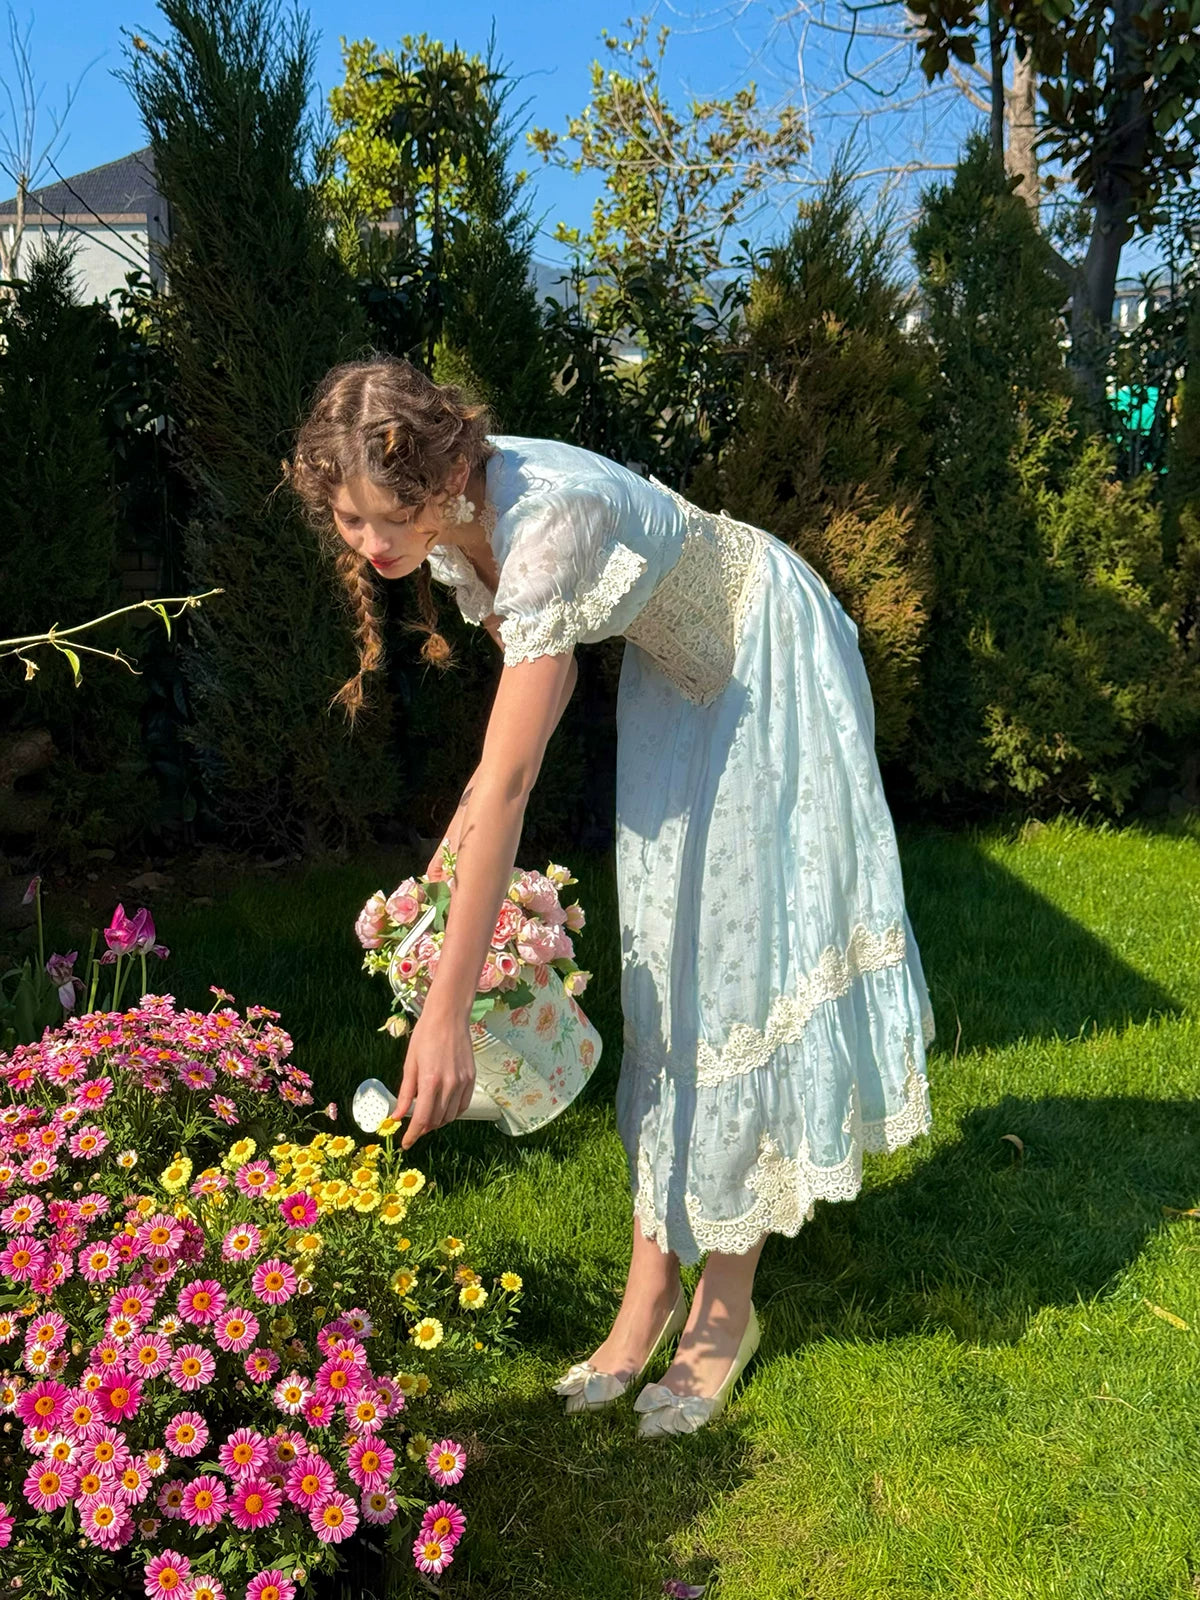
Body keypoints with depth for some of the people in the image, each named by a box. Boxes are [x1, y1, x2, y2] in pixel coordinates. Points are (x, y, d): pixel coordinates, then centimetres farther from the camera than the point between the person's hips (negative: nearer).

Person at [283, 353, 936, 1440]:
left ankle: (726, 1306, 11)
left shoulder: (548, 522, -37)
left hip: (770, 665, -7)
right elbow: (544, 664, 3)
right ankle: (652, 1286, 15)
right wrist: (466, 828, -4)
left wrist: (446, 1013, -40)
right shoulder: (455, 522, -12)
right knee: (664, 973, 6)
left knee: (744, 960, -4)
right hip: (674, 673, 8)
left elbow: (507, 784, -41)